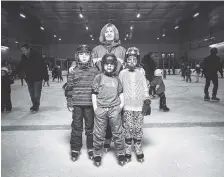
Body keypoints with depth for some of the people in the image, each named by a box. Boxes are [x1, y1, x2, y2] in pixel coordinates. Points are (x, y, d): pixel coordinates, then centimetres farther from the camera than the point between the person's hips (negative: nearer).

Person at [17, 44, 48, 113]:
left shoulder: (36, 56, -18)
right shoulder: (23, 57, 0)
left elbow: (43, 66, -17)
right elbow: (20, 67, 11)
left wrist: (45, 77, -18)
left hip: (38, 78, -5)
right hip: (29, 78, 6)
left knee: (36, 94, -3)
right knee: (31, 94, 11)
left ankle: (36, 106, 14)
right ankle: (34, 105, 28)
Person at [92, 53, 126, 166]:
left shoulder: (116, 79, 11)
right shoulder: (98, 77, 3)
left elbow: (120, 92, 18)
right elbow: (94, 93, 2)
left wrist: (122, 103, 4)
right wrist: (95, 108, -4)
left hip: (114, 109, 2)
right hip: (101, 109, -1)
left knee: (118, 132, 8)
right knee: (99, 133, 7)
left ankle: (121, 153, 25)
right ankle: (97, 154, 25)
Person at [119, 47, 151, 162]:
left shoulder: (141, 72, 6)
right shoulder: (122, 73, 4)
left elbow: (145, 88, 10)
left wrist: (147, 100, 0)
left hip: (139, 106, 1)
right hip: (127, 107, 0)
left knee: (138, 128, 6)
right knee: (128, 128, 3)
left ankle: (139, 150, 23)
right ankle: (128, 150, 20)